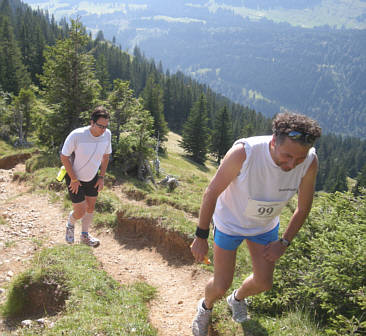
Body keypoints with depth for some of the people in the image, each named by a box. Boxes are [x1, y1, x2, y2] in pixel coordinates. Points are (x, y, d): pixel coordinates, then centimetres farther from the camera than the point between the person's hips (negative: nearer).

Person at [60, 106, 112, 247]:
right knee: (80, 212, -2)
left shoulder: (107, 134, -15)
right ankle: (70, 224, 34)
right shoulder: (76, 135, -31)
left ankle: (85, 235, 39)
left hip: (92, 177, 5)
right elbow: (64, 157, -19)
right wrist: (74, 179, -15)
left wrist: (102, 177, 1)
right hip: (75, 178, -5)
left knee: (90, 208, 16)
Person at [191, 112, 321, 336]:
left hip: (265, 225, 4)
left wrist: (285, 243, -2)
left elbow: (304, 206, -8)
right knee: (221, 286, 2)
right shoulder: (243, 152, -38)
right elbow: (212, 192, -23)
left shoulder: (310, 162, -27)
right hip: (230, 222, -3)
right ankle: (206, 307, 40)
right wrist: (201, 237, -16)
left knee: (264, 283, 12)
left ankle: (238, 298, 49)